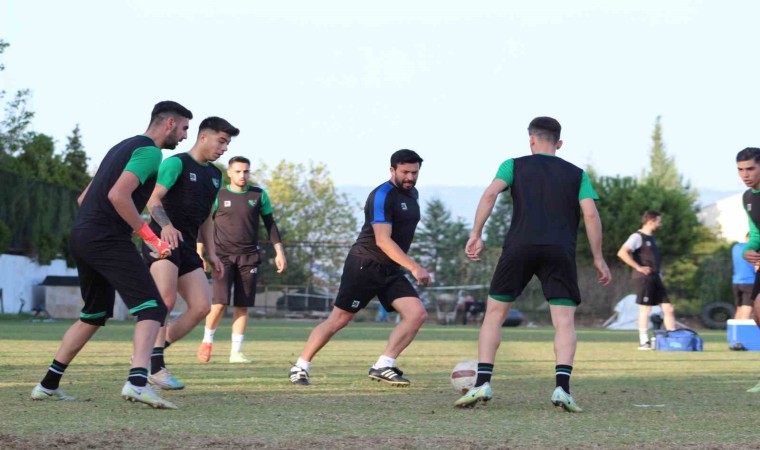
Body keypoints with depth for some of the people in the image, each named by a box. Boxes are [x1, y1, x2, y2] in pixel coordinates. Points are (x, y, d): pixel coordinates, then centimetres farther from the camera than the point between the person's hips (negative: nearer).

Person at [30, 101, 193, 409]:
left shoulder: (123, 147, 23)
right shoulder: (150, 152, -6)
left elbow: (83, 198, 25)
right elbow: (118, 195, -20)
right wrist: (151, 238, -15)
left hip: (81, 237, 10)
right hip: (107, 241, -9)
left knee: (95, 315, 21)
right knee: (152, 308, -13)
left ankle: (48, 386, 22)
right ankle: (137, 381, -31)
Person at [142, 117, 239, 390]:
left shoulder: (215, 175, 20)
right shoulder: (177, 163, -4)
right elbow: (153, 198, -14)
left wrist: (211, 254, 21)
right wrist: (166, 226, -31)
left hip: (187, 246, 8)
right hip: (162, 241, -8)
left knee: (202, 307, -2)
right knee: (166, 299, -23)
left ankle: (152, 357, 6)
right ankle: (154, 366, -17)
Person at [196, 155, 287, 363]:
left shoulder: (259, 195, 6)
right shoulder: (218, 196, 1)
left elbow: (270, 224, 12)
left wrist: (279, 252, 7)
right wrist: (200, 254, 0)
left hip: (249, 257, 2)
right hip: (223, 255, -2)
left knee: (242, 306, 1)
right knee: (219, 302, -13)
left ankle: (236, 352, 7)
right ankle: (207, 341, 9)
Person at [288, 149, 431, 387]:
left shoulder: (412, 194, 12)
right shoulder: (382, 196, -17)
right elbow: (383, 240, -25)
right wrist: (414, 268, -28)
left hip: (390, 270, 8)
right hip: (364, 265, -8)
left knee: (417, 314, -11)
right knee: (339, 320, -4)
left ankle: (383, 367, -10)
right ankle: (300, 367, 9)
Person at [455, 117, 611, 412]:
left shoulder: (514, 166, 15)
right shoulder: (577, 174, 17)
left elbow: (491, 193, -3)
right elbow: (590, 214, 5)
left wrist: (476, 235, -5)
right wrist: (598, 258, 9)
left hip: (520, 247, 0)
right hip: (560, 252, 0)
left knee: (494, 315, 10)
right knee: (565, 322, 0)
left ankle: (482, 383, -1)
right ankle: (562, 387, -19)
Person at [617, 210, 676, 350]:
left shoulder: (650, 238, 20)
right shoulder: (638, 237, -8)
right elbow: (622, 253, -20)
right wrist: (638, 267, -20)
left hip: (655, 278, 9)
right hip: (643, 277, -9)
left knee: (668, 308, 4)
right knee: (645, 309, -6)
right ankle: (644, 342, -1)